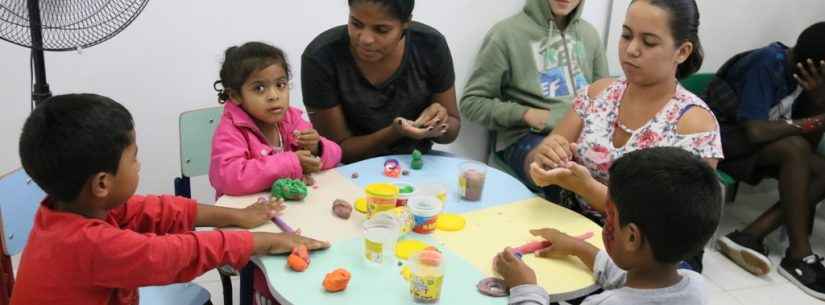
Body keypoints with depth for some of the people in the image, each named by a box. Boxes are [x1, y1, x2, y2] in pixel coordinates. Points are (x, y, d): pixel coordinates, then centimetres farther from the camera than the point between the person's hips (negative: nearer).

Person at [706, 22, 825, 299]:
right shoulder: (766, 64, -22)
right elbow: (755, 131, -31)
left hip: (754, 145, 8)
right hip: (720, 136, -8)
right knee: (795, 148, -31)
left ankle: (749, 236, -21)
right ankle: (799, 255, -23)